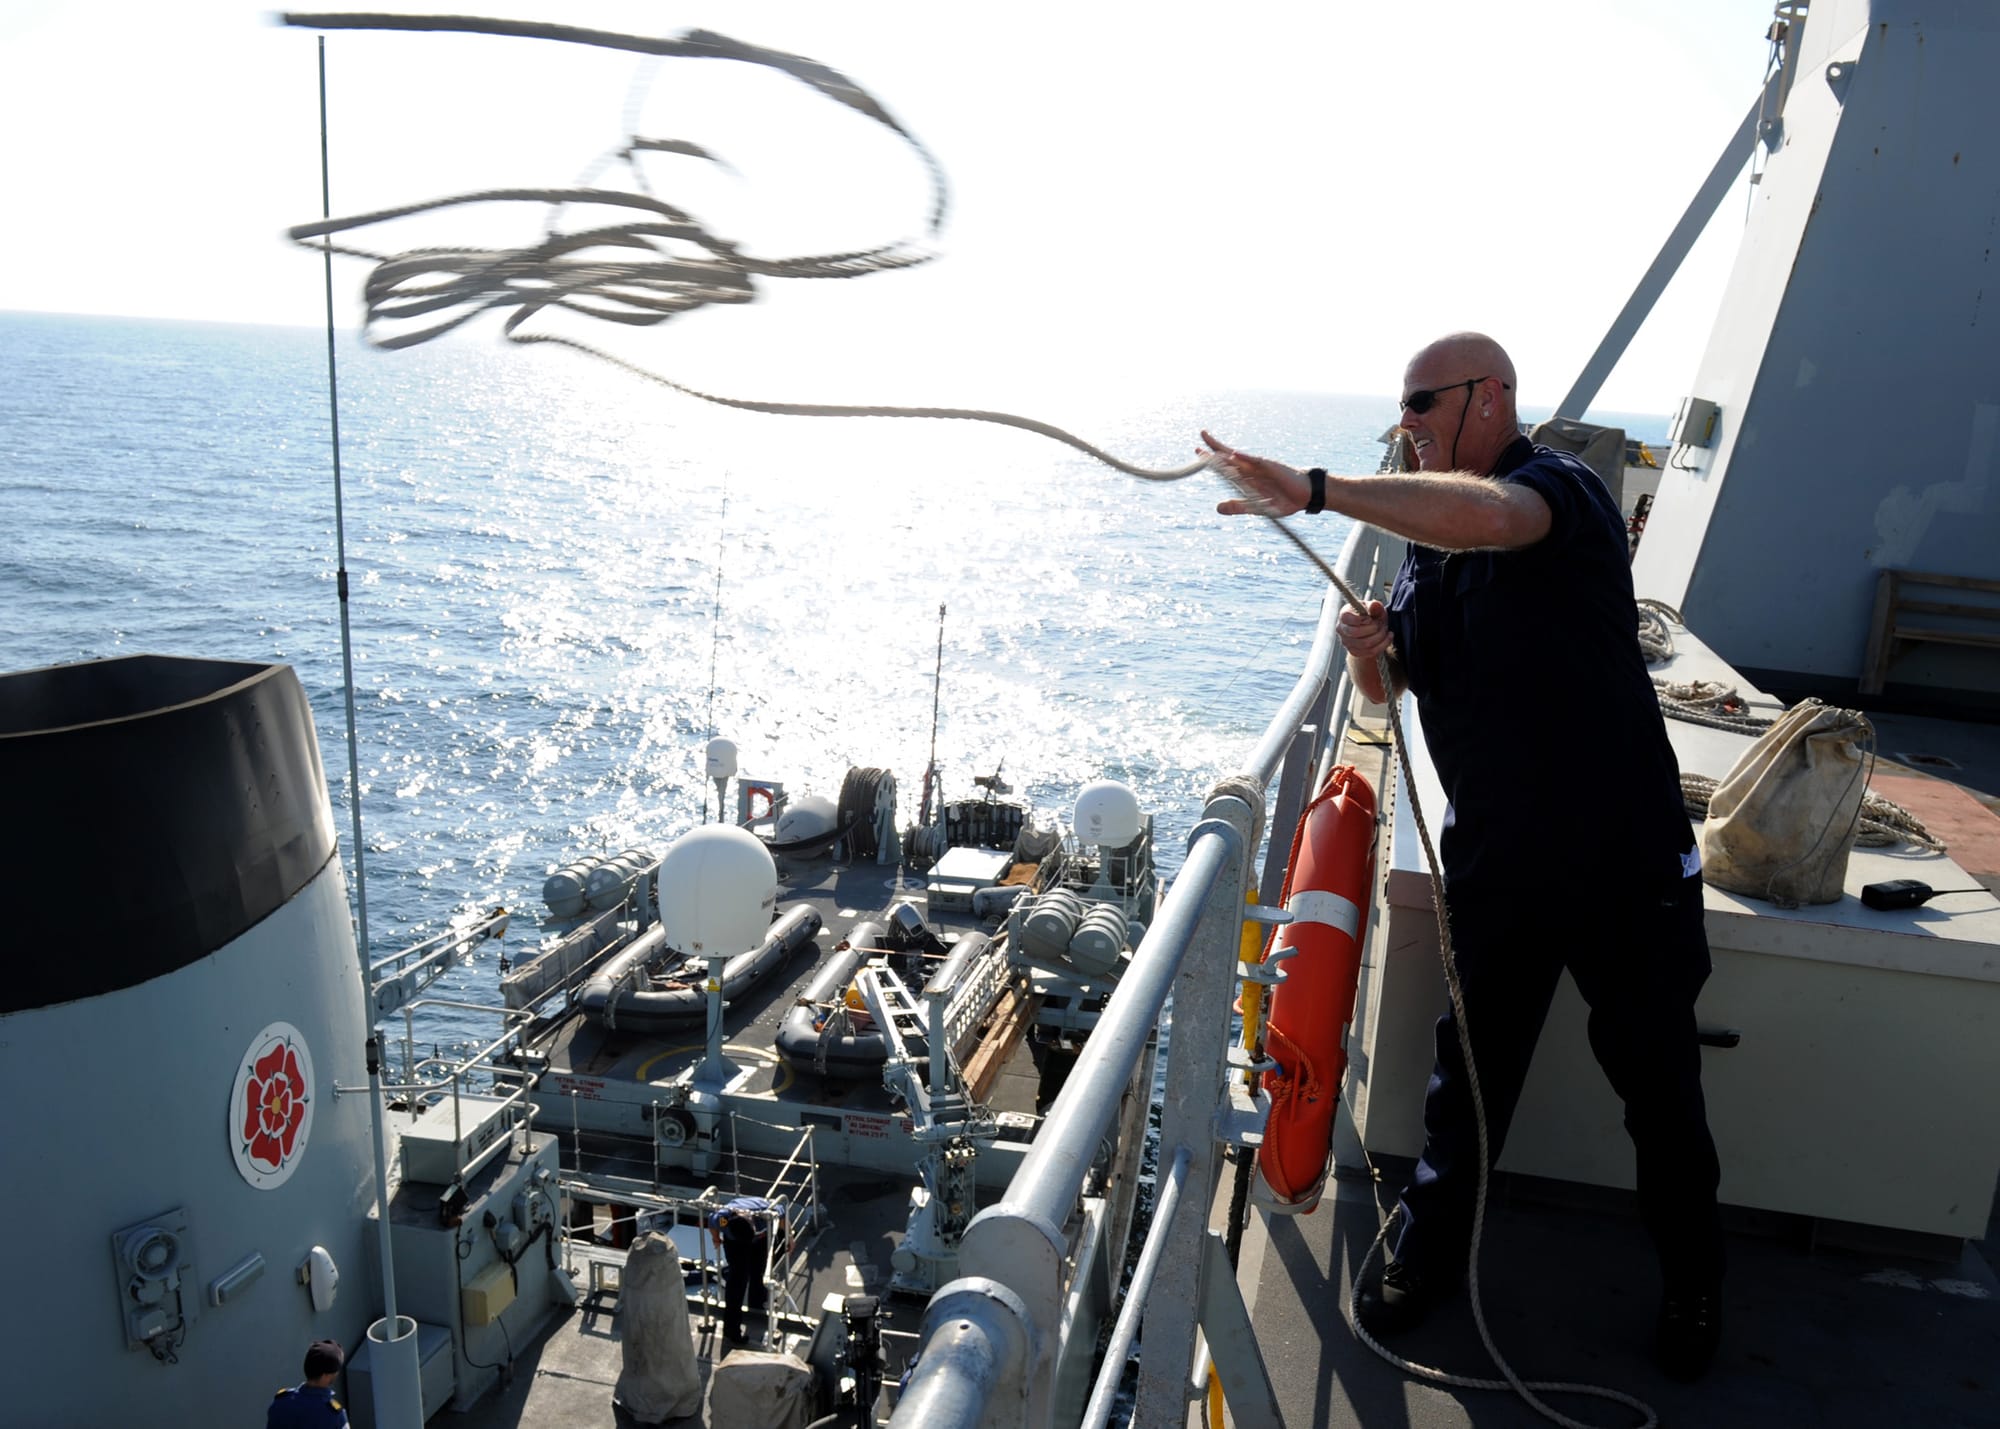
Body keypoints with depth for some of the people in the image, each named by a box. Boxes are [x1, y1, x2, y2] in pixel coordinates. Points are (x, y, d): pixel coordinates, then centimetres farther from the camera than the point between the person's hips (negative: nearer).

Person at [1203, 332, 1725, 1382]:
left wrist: (1314, 491, -43)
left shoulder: (1559, 488, -16)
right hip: (1494, 862, 6)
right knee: (1469, 1071, 14)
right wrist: (1371, 650, -9)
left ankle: (1692, 1284, 33)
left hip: (1623, 854, -5)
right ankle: (1425, 1255, 31)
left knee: (1657, 1080, 11)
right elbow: (1389, 687, 14)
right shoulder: (1426, 534, 8)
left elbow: (1486, 515, -42)